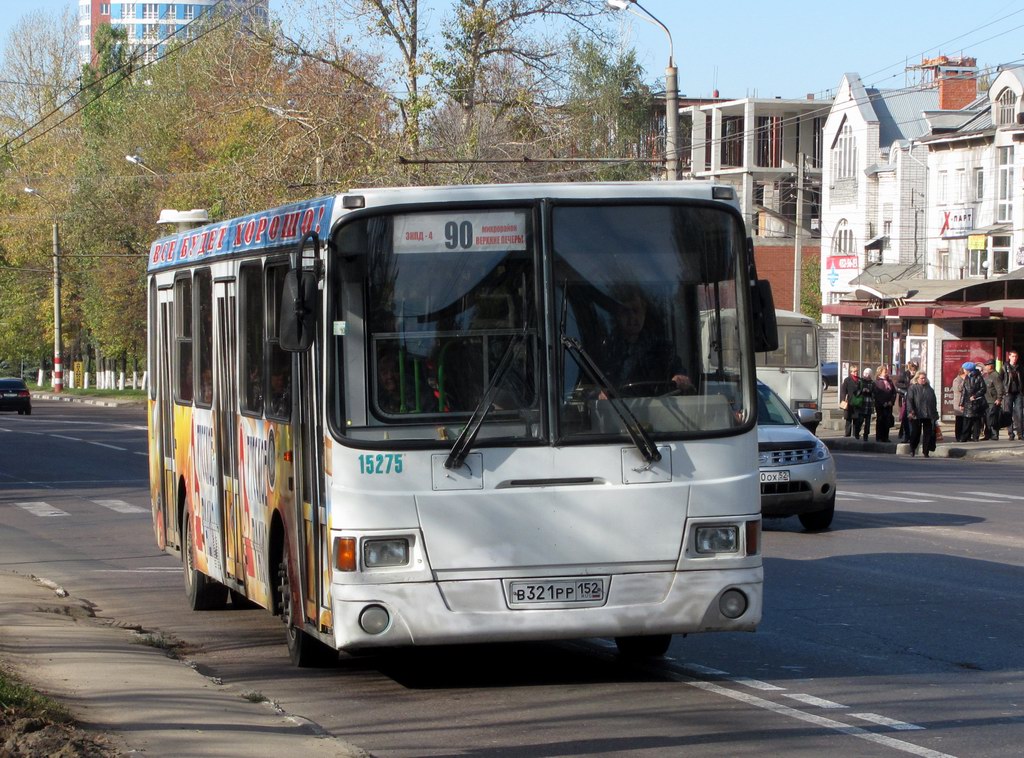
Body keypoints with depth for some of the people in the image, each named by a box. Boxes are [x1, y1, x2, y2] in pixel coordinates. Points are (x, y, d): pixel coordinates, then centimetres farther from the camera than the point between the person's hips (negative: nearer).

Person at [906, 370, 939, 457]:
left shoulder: (929, 389, 15)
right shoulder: (912, 388, 0)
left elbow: (934, 402, 19)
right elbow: (909, 400, -8)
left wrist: (935, 414, 15)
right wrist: (910, 411, -20)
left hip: (928, 416, 4)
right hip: (916, 416, -4)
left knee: (928, 433, 1)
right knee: (916, 433, 0)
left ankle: (926, 451, 6)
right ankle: (912, 450, 17)